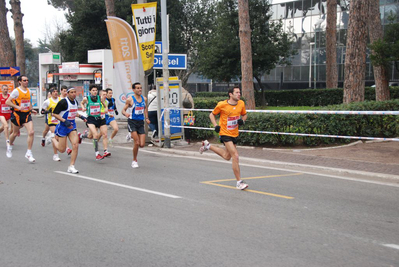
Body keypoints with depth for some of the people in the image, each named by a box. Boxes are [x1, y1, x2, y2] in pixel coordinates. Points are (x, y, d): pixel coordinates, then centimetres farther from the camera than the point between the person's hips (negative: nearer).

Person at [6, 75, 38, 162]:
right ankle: (10, 146, 43)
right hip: (18, 115, -4)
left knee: (31, 132, -13)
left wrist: (31, 109, 11)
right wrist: (17, 107, -24)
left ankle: (29, 153, -5)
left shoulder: (28, 91, 8)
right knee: (15, 133, 12)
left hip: (27, 114, 4)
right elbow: (7, 102, -13)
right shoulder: (16, 91, -11)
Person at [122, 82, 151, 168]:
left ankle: (133, 136, 32)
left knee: (142, 144, -3)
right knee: (137, 143, -13)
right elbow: (123, 110, -5)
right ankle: (134, 160, 7)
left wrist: (146, 118, 13)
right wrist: (126, 114, -27)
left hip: (141, 122, 4)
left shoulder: (144, 99, 6)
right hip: (132, 122, -4)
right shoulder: (130, 99, -8)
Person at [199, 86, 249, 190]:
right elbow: (212, 114, 2)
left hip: (234, 134, 7)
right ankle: (239, 182, -8)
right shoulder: (222, 105, -13)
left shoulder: (241, 103, -1)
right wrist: (216, 126, -12)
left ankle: (208, 146, 41)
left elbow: (244, 114, 16)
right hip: (225, 133, -6)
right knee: (235, 156, -15)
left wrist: (242, 120, -7)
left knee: (227, 156, 21)